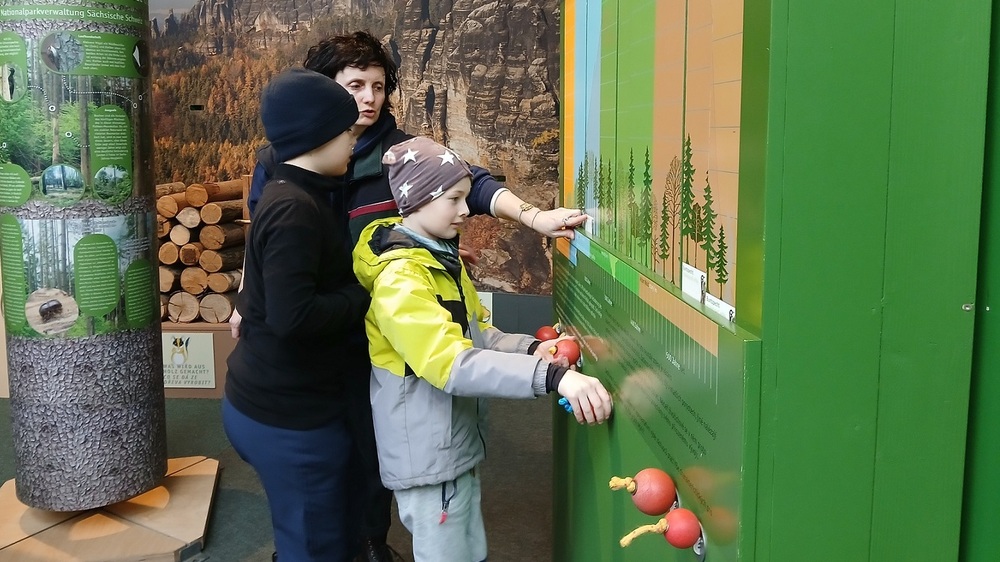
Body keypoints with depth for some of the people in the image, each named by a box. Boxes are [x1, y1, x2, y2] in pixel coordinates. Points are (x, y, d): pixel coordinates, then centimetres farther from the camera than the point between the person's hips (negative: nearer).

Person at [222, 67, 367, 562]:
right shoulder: (294, 209, -22)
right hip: (288, 417, -10)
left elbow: (320, 283, 14)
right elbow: (293, 316, -31)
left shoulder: (299, 196, 9)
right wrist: (366, 295, -17)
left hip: (277, 404, 10)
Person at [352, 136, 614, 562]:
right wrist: (553, 377, -43)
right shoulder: (399, 277, -24)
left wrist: (531, 349, -10)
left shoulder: (442, 257, 8)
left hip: (455, 445, 9)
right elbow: (450, 364, -35)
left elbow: (475, 335, 10)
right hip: (427, 455, -9)